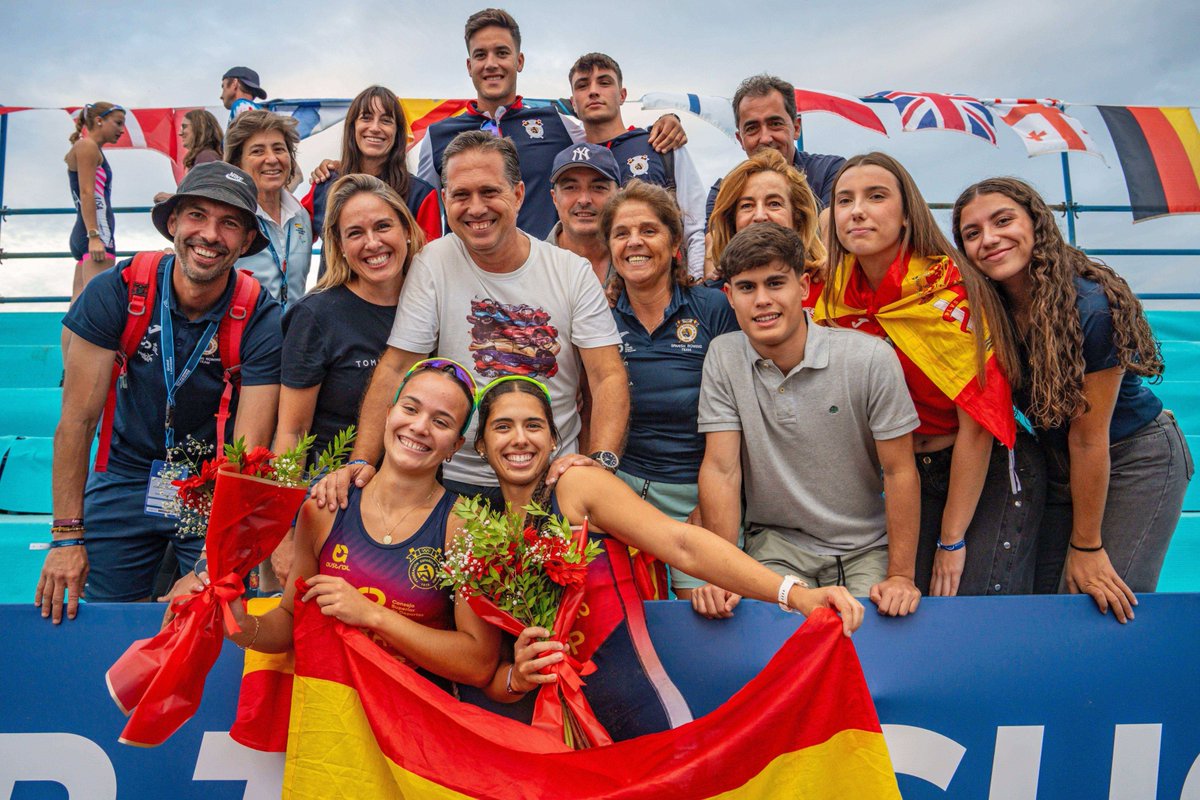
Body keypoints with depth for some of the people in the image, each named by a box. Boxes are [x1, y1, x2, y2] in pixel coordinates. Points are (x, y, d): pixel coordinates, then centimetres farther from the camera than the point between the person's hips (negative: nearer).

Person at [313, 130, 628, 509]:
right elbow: (395, 369, -4)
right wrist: (360, 462, -17)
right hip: (456, 479, 0)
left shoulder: (574, 272, -3)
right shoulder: (433, 264, -3)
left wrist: (600, 460, -24)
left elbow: (608, 377, -7)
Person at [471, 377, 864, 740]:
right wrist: (517, 679, -12)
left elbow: (682, 544, -15)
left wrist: (795, 594, -26)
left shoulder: (577, 485, -4)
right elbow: (488, 678, 12)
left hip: (648, 723, -5)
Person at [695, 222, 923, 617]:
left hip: (866, 548, 0)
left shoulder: (870, 358, -13)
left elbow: (899, 471, -7)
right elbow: (721, 469, -9)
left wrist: (900, 576, -11)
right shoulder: (723, 356, -7)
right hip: (777, 543, 0)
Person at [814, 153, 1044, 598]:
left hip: (991, 473, -4)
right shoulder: (836, 293, -6)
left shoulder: (948, 290, -21)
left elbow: (977, 422, -19)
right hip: (912, 474, 5)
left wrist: (952, 541, -15)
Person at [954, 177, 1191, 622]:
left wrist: (1086, 547, -15)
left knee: (1100, 608, -8)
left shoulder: (1091, 308, -27)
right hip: (1058, 467, 5)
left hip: (1136, 459, -5)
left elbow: (1088, 438, -22)